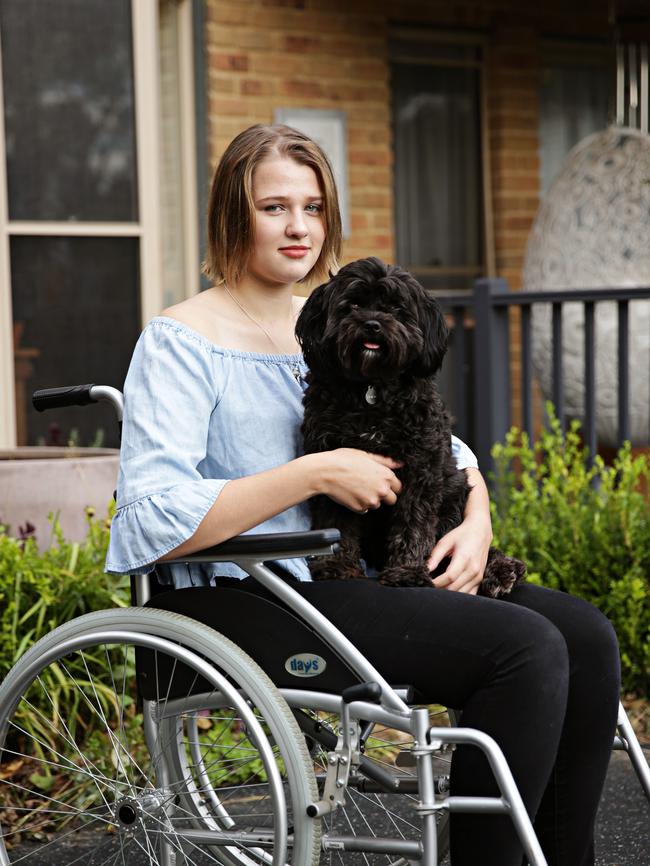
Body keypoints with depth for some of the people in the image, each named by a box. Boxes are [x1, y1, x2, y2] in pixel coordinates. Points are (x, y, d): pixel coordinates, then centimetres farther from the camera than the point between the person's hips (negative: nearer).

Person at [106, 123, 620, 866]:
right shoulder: (180, 344, -5)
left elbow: (445, 451, 22)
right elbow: (152, 523, -18)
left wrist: (477, 519, -1)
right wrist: (317, 473, -19)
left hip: (363, 579, 8)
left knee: (587, 635, -11)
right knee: (527, 648, -23)